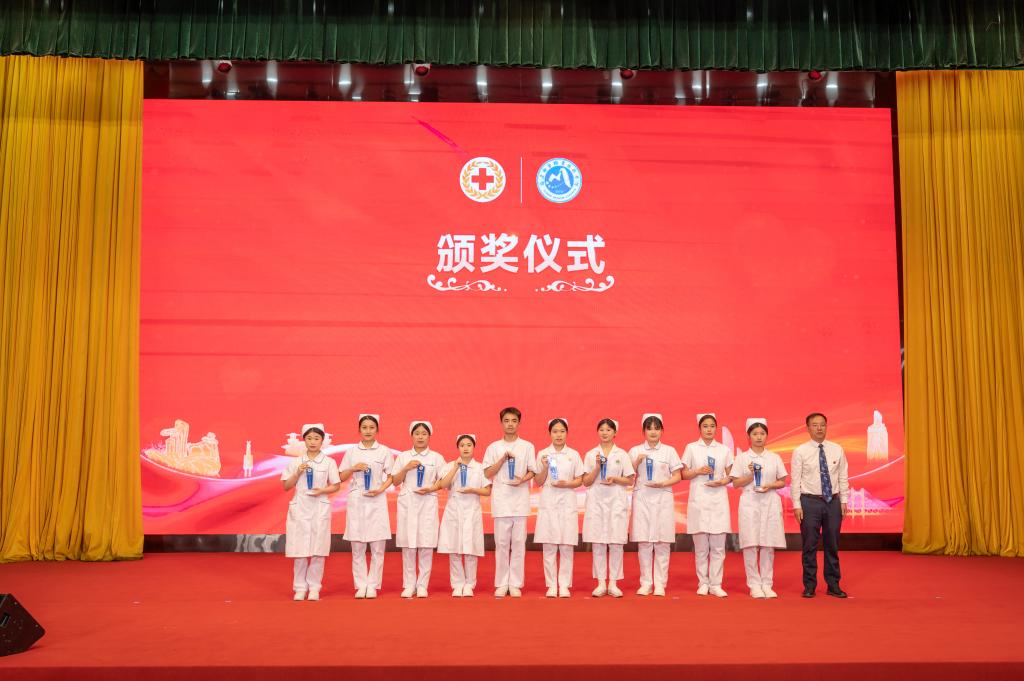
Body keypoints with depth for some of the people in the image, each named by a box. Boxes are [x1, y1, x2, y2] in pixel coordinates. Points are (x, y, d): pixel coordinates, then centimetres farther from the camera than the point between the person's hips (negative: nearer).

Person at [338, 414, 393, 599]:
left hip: (377, 501, -1)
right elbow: (341, 477, 10)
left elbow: (391, 476, 5)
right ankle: (360, 585, 11)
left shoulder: (384, 451, 4)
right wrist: (354, 468, -8)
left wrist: (381, 489, -11)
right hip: (356, 500, 1)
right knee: (357, 547, 2)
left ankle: (373, 585, 8)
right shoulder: (351, 451, 8)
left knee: (377, 547, -1)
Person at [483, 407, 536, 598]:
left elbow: (532, 472, 8)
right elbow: (488, 473, 4)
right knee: (501, 542, 1)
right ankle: (501, 584, 8)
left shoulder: (527, 446, 8)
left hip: (520, 498, 0)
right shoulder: (494, 447, 8)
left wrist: (522, 480, -12)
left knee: (519, 542, 0)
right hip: (501, 499, 0)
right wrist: (503, 459, -8)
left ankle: (515, 584, 7)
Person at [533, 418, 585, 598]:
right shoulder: (543, 454, 5)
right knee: (549, 547, 0)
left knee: (567, 547, 0)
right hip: (548, 503, 0)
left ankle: (564, 585, 7)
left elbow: (579, 481, 7)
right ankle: (551, 585, 8)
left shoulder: (574, 454, 6)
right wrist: (545, 467, -11)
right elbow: (538, 482, 5)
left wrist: (566, 484, -11)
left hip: (567, 504, 0)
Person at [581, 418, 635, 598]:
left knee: (616, 544, -2)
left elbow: (630, 480, 7)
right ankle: (601, 583, 8)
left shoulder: (622, 454, 6)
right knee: (597, 544, 0)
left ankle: (613, 583, 7)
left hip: (617, 501, -1)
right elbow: (586, 482, 4)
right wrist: (597, 467, -9)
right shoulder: (591, 454, 8)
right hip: (596, 501, 1)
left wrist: (615, 479, -11)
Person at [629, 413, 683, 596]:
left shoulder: (669, 451, 7)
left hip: (663, 498, 0)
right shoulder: (635, 451, 9)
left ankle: (660, 583, 6)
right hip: (642, 498, 0)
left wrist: (662, 483, -10)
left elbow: (678, 476, 6)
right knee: (644, 543, -1)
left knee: (662, 543, -1)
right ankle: (646, 583, 8)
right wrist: (637, 462, -9)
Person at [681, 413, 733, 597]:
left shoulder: (724, 450, 9)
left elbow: (730, 475, 13)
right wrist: (698, 471, -11)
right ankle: (703, 583, 11)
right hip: (698, 500, -1)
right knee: (701, 546, 2)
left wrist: (723, 481, -7)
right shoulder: (691, 448, 6)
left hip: (718, 500, 1)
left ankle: (715, 584, 6)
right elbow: (684, 474, 7)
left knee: (718, 546, -1)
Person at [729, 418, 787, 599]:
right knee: (750, 545, -5)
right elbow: (736, 483, 3)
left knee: (768, 545, 1)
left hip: (770, 502, 2)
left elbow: (782, 482, 11)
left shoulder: (775, 458, 9)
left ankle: (767, 584, 10)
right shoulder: (742, 458, 4)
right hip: (749, 502, -1)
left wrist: (770, 486, -8)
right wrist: (751, 475, -12)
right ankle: (754, 585, 3)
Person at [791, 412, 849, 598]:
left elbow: (843, 477, 8)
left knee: (832, 545, 9)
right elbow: (795, 480, -3)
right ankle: (809, 586, 13)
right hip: (810, 501, -2)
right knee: (810, 546, 2)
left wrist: (844, 501, 3)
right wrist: (797, 505, -8)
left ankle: (833, 585, 21)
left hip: (833, 501, 2)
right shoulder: (800, 452, -2)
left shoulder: (837, 450, 5)